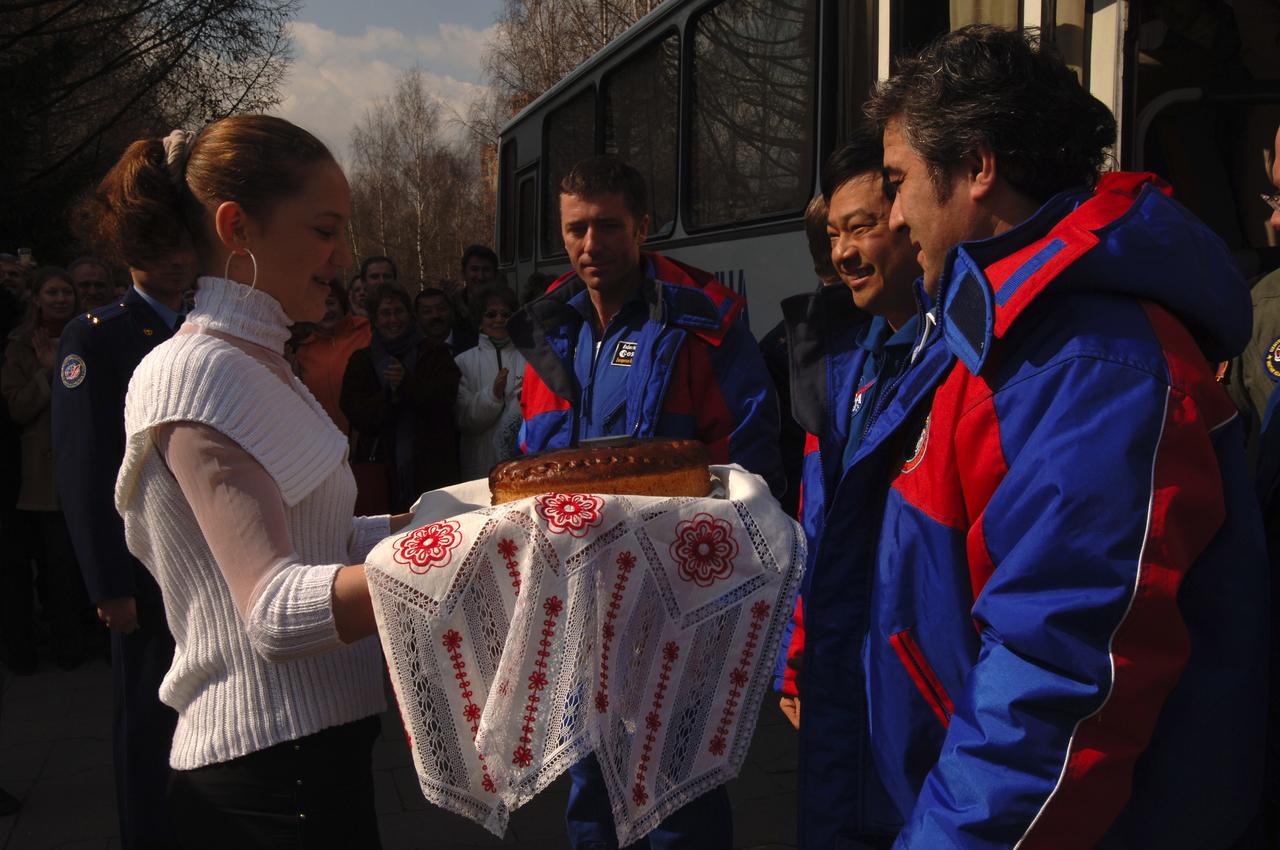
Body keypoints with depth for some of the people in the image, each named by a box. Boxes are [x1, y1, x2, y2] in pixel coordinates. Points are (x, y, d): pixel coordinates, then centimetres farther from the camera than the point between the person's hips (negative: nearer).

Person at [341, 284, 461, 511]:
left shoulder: (435, 354, 10)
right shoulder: (361, 360, 13)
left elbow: (446, 396, -5)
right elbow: (354, 411, 2)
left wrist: (408, 383, -19)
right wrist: (389, 397, -13)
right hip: (381, 463, 1)